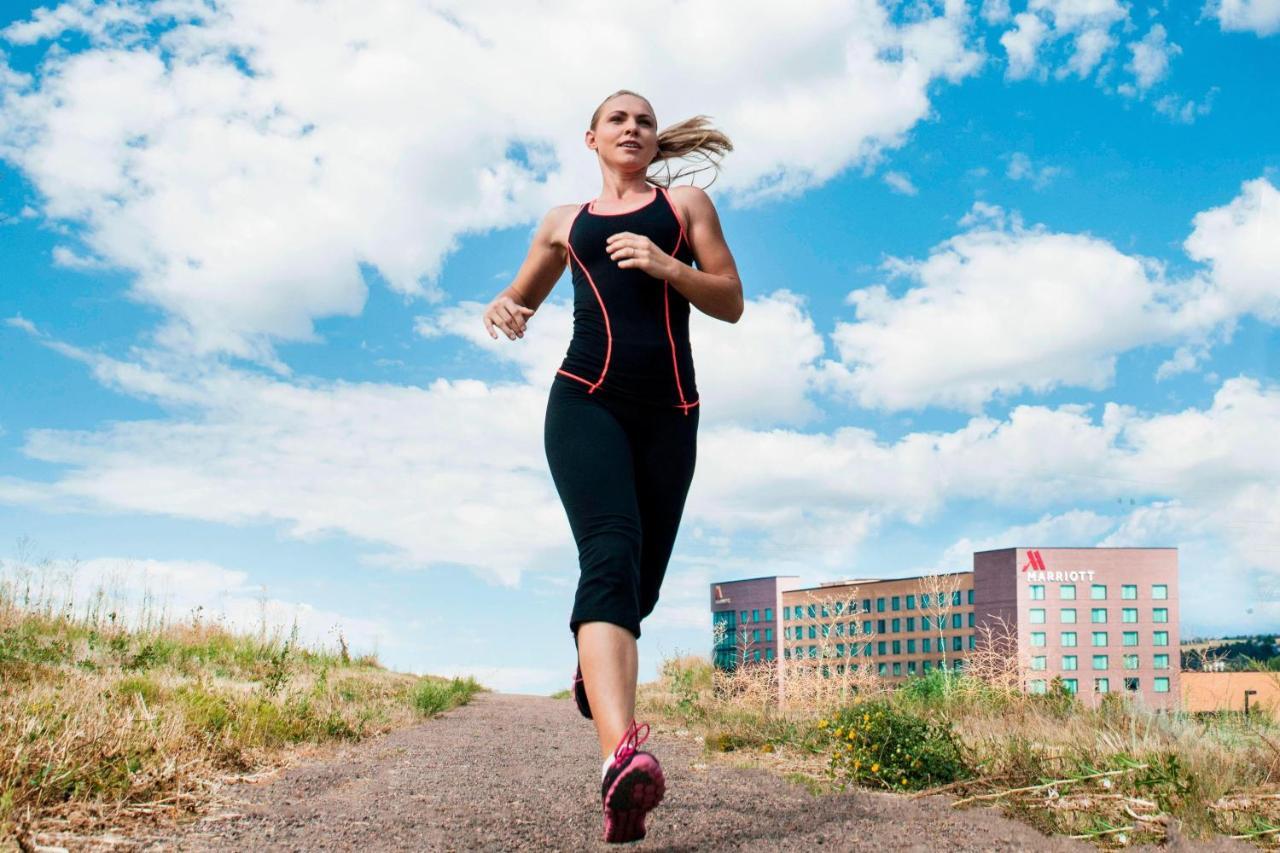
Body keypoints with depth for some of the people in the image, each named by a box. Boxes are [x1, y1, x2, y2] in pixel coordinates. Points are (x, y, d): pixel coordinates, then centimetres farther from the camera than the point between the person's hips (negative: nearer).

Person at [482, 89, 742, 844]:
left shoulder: (686, 204, 17)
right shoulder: (565, 221, 21)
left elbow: (732, 303, 10)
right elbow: (523, 298, 31)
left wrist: (668, 267, -8)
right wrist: (504, 309, 6)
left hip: (669, 411, 1)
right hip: (587, 401, -1)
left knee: (641, 579, 6)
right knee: (610, 555, -26)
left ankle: (595, 664, 44)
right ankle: (622, 755, -44)